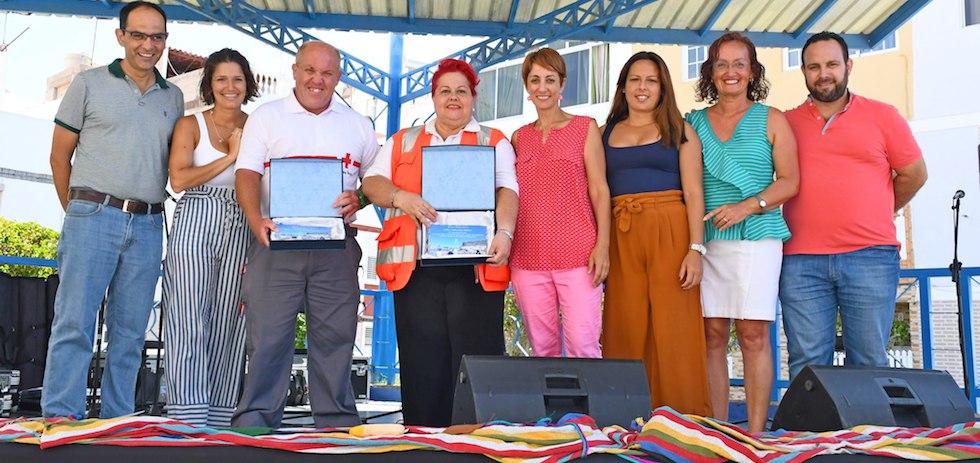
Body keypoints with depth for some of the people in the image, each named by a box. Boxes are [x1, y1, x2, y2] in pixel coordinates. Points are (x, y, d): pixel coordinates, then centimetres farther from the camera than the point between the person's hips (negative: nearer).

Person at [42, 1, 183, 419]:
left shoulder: (174, 97, 15)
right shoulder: (89, 84, 6)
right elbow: (60, 154, 7)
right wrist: (77, 212, 5)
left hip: (148, 227, 3)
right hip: (94, 216, -3)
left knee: (129, 332, 6)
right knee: (74, 323, -6)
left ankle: (116, 423, 13)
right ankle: (59, 418, -2)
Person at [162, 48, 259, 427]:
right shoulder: (191, 125, 8)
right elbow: (178, 179, -5)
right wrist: (230, 157, -6)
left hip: (241, 232, 2)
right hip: (195, 226, -2)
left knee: (228, 324, 1)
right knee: (190, 322, -6)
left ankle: (220, 419, 7)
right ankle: (187, 419, -3)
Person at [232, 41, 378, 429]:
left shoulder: (357, 125, 16)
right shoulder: (267, 117, 9)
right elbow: (247, 173, -1)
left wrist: (359, 199, -7)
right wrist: (256, 220, -19)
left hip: (336, 245, 2)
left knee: (336, 335, 3)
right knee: (267, 335, -5)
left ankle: (336, 420, 12)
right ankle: (255, 420, 3)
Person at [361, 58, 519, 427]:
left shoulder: (494, 142, 15)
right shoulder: (402, 142, 21)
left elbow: (506, 190, 0)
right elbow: (372, 183, 9)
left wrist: (504, 232, -19)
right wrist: (401, 197, -13)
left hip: (476, 267, -1)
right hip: (416, 268, 2)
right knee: (422, 363, 1)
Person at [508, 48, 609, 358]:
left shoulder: (584, 128, 7)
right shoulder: (519, 138, 16)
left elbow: (599, 189, 2)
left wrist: (602, 244, -8)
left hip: (577, 253, -3)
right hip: (528, 256, 3)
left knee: (582, 344, -10)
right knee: (541, 347, 5)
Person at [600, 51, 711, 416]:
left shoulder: (680, 131, 9)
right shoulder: (606, 133, 16)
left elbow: (693, 193, 1)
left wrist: (696, 249, -9)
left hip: (670, 234, -2)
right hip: (620, 237, 2)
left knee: (674, 331, -5)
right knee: (625, 332, 1)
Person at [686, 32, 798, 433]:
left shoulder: (771, 120, 9)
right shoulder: (693, 123, 15)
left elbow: (790, 181, 3)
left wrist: (748, 206, -12)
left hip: (756, 236, -2)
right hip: (706, 239, 2)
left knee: (753, 334, -6)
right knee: (712, 334, 0)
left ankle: (755, 433, 0)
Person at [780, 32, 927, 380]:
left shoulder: (883, 116, 9)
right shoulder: (786, 123, 11)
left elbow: (914, 174, 16)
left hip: (870, 258, 0)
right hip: (802, 262, 1)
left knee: (869, 364, 2)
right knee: (807, 364, 1)